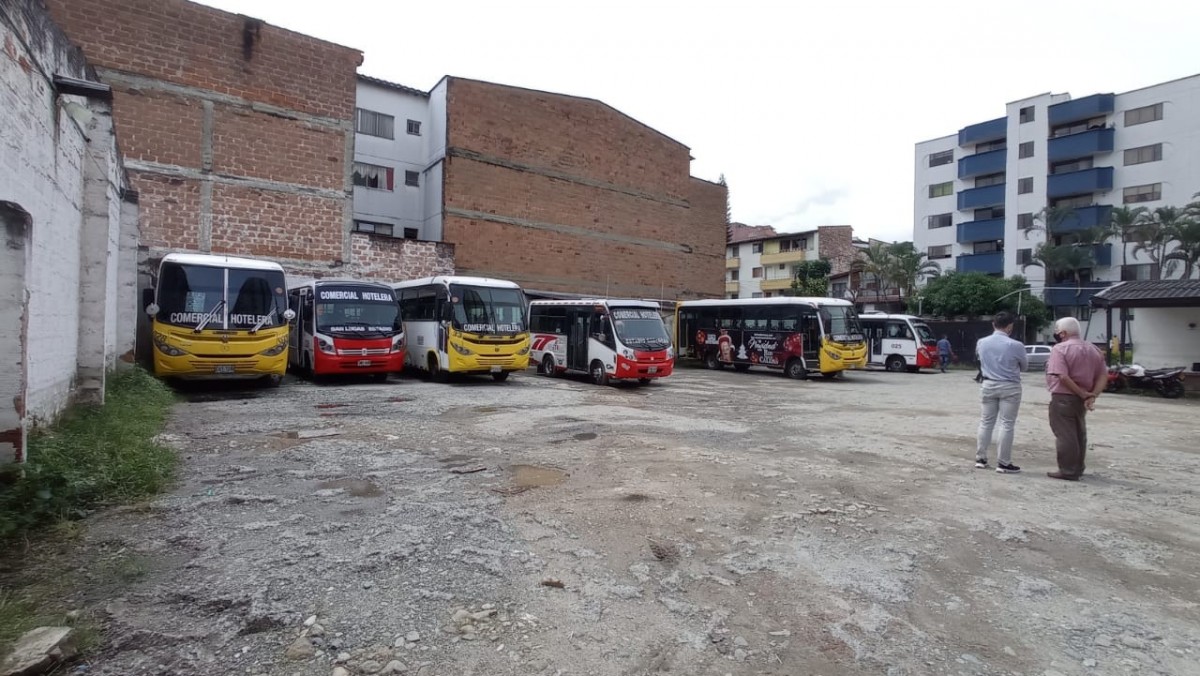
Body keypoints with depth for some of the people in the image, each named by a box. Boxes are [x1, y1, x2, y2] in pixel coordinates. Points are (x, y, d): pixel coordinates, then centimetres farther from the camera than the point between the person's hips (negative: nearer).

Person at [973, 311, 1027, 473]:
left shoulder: (981, 343, -3)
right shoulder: (1016, 345, -13)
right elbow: (1024, 366, 2)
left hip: (988, 385, 4)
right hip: (1009, 387, -3)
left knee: (985, 422, 12)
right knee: (1006, 425, 2)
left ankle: (980, 458, 17)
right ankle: (1003, 463, 6)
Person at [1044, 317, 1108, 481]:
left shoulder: (1060, 349, -13)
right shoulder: (1094, 350, 11)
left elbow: (1063, 377, -23)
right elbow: (1103, 376, 6)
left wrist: (1083, 394, -16)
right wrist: (1092, 395, -4)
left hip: (1063, 398, -8)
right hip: (1081, 399, 8)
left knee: (1065, 435, -2)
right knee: (1079, 434, 18)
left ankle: (1068, 472, 2)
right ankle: (1077, 469, 28)